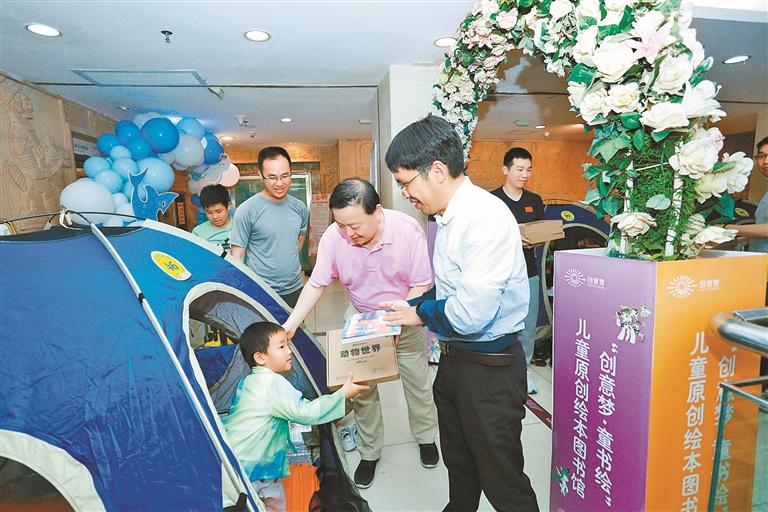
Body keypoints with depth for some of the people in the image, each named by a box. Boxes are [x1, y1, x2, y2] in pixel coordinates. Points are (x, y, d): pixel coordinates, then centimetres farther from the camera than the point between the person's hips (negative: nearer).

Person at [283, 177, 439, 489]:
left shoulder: (408, 230, -29)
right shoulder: (333, 237, -25)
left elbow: (421, 286, -20)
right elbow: (316, 285, -14)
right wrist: (291, 324, -22)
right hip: (361, 319, 1)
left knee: (417, 381, 15)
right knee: (362, 387, 8)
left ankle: (426, 438, 42)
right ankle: (370, 452, 31)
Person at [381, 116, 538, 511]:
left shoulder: (487, 217, -24)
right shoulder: (447, 217, 4)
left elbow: (471, 313, -29)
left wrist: (420, 313, -13)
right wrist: (408, 309, 2)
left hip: (489, 369, -9)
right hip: (453, 359, 9)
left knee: (502, 480, 11)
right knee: (458, 464, 28)